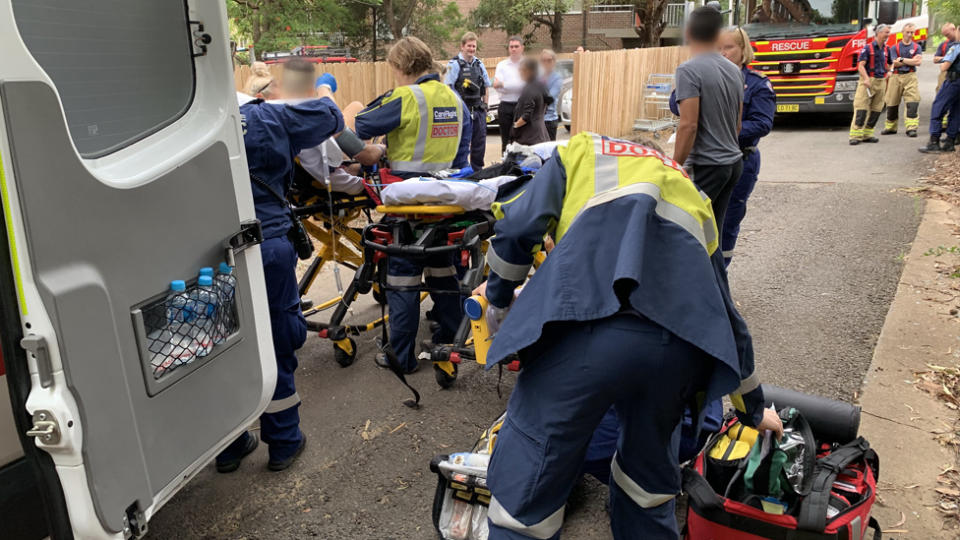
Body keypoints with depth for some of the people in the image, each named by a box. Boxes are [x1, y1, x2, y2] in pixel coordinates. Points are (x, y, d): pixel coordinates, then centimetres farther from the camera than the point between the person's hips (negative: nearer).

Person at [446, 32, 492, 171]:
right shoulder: (454, 65, -5)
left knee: (480, 141, 8)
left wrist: (485, 105, 13)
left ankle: (477, 170, 18)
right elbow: (448, 89, -9)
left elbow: (486, 86, 21)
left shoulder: (479, 64, 13)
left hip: (479, 109, 6)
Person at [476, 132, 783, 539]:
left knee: (523, 490, 10)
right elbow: (724, 312, 42)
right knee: (649, 487, 30)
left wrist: (499, 305, 32)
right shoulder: (693, 198, 40)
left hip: (591, 322, -4)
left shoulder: (579, 151, 31)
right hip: (683, 340, 5)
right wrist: (753, 410, 53)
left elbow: (517, 229, 14)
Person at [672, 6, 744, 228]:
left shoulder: (689, 70, -13)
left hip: (706, 166, -8)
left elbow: (689, 125, -20)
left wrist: (676, 167, -15)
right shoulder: (734, 71, 12)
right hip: (733, 162, 8)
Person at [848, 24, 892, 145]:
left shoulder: (885, 50, 14)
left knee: (876, 109, 6)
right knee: (861, 108, -11)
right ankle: (856, 135, -11)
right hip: (868, 81, -7)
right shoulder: (867, 48, -6)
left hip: (880, 82, 7)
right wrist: (866, 79, -25)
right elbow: (860, 65, -14)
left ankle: (867, 134, 13)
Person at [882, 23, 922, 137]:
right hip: (896, 76, 1)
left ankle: (911, 128, -15)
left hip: (910, 77, 0)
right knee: (892, 103, 6)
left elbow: (917, 62, -6)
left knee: (912, 102, -13)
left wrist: (902, 59, -7)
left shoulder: (917, 47, 9)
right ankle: (890, 127, 20)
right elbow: (895, 63, -5)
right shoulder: (894, 47, 7)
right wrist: (911, 61, -5)